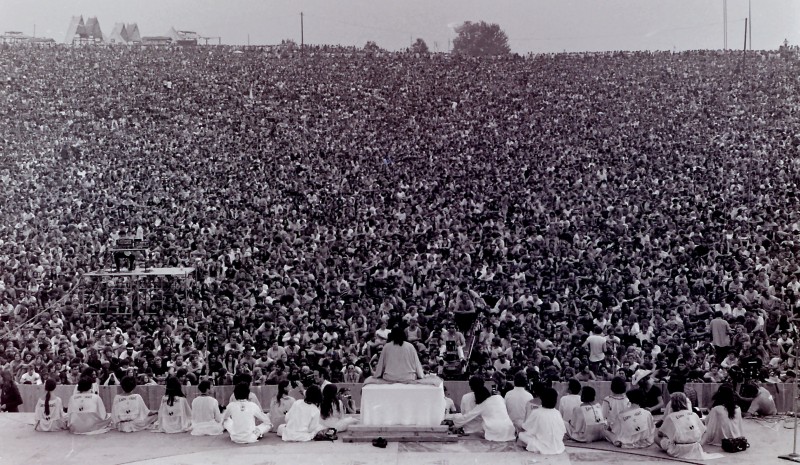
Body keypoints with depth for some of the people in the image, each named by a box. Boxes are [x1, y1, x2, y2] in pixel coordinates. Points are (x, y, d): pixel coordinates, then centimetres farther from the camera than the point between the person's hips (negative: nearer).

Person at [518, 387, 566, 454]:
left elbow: (524, 429, -4)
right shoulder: (557, 414, -4)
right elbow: (563, 432, 3)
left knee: (521, 435, 12)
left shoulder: (535, 413, -14)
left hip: (541, 448, -3)